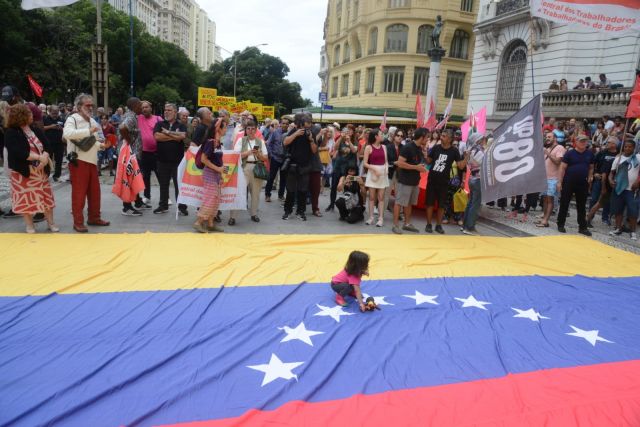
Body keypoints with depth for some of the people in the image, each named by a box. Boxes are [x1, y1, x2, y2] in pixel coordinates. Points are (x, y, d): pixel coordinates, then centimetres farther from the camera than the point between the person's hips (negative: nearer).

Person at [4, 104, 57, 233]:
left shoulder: (36, 130, 8)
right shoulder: (11, 133, -9)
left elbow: (47, 146, -1)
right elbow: (19, 152, -21)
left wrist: (45, 157, -21)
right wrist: (39, 157, -25)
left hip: (41, 171, 5)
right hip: (23, 172, -5)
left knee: (46, 197, 7)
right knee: (26, 199, 3)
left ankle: (51, 223, 17)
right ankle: (29, 226, 14)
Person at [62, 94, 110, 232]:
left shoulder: (92, 121, 18)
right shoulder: (72, 119, -6)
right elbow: (67, 134, -26)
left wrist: (100, 145, 5)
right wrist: (88, 131, -28)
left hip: (92, 161, 8)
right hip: (78, 161, -8)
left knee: (94, 191, 12)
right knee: (79, 192, -4)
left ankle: (94, 217, 24)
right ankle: (78, 222, 3)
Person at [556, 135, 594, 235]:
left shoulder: (590, 154, 8)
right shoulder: (569, 153, -4)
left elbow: (591, 167, 20)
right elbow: (562, 168, -6)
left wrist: (590, 176, 4)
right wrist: (559, 182, -11)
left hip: (583, 184, 4)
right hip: (568, 182, -3)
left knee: (582, 206, 8)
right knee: (564, 204, 3)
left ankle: (582, 227, 16)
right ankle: (560, 225, 14)